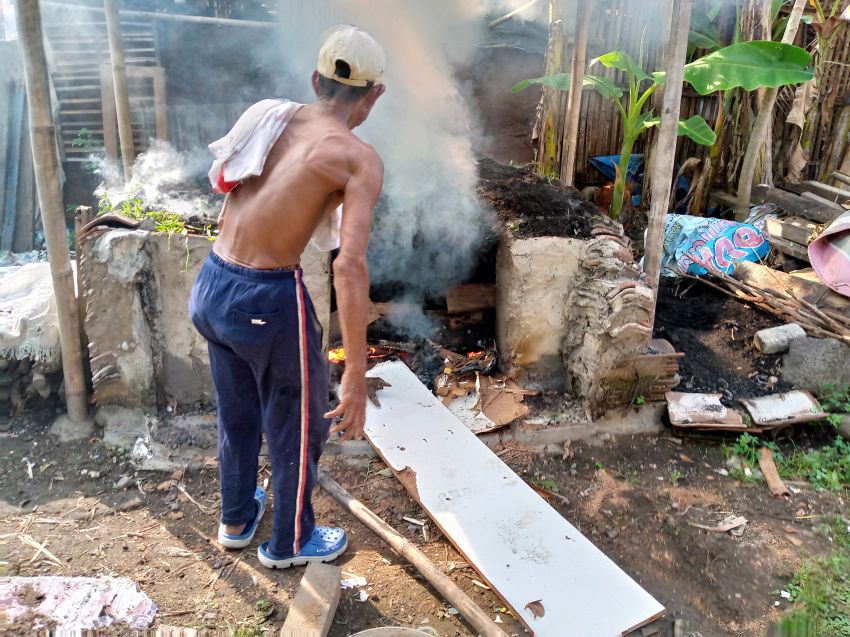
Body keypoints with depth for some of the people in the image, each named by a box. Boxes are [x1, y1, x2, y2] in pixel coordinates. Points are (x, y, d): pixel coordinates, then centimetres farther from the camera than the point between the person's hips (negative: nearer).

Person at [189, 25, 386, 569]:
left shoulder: (267, 115, 4)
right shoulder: (360, 159, -14)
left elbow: (221, 178, 20)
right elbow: (350, 265, -25)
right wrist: (357, 376, -24)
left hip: (210, 286, 7)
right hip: (268, 302, -7)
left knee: (237, 415, 28)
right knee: (300, 425, 18)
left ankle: (238, 517, 51)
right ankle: (290, 542, 39)